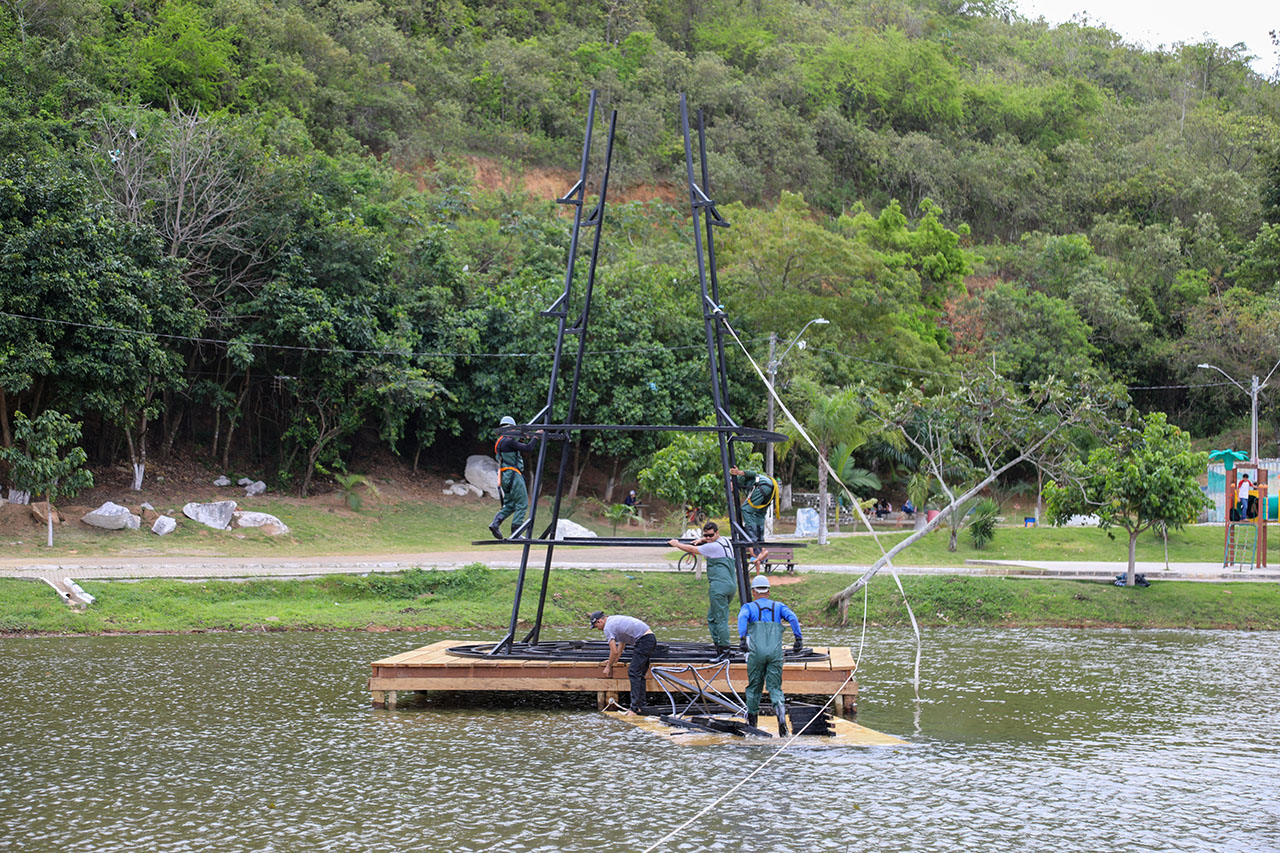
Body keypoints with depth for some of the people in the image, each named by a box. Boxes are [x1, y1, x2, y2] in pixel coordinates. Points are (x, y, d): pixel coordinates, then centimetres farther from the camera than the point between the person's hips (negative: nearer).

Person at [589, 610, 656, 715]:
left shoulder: (608, 627, -6)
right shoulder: (614, 620, 25)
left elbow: (614, 651, -6)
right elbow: (622, 643, 35)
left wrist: (608, 667, 8)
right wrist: (614, 660, 40)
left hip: (644, 640, -10)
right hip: (651, 638, 10)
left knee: (634, 673, -9)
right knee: (639, 675, 13)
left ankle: (635, 708, -13)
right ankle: (640, 706, 13)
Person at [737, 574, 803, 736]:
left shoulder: (749, 606, 14)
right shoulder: (778, 606, 19)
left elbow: (742, 618, -10)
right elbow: (792, 617, 0)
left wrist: (743, 639, -22)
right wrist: (798, 639, -6)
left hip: (756, 652, -1)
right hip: (775, 653, 1)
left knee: (754, 687, 14)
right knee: (775, 688, 3)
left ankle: (751, 722, 19)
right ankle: (780, 711, -25)